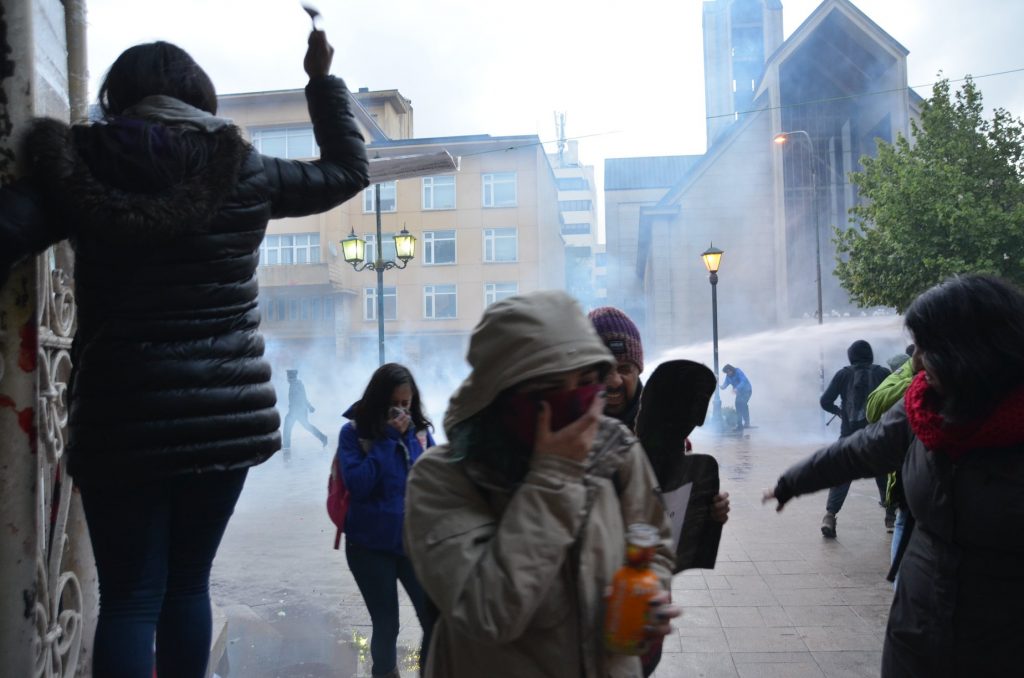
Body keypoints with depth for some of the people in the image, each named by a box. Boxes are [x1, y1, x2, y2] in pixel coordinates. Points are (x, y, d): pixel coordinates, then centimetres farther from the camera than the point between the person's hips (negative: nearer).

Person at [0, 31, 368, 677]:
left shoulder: (80, 164, 0)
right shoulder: (244, 170, 2)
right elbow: (349, 170, 15)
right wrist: (323, 79, 25)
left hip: (121, 417, -1)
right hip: (225, 414, 2)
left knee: (129, 597, 7)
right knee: (188, 584, 15)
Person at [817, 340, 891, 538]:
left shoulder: (844, 374, 3)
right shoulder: (883, 373, 4)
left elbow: (825, 401, -2)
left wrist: (838, 411, 17)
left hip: (851, 431, 0)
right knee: (883, 473, 19)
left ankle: (830, 515, -15)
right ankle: (891, 513, 24)